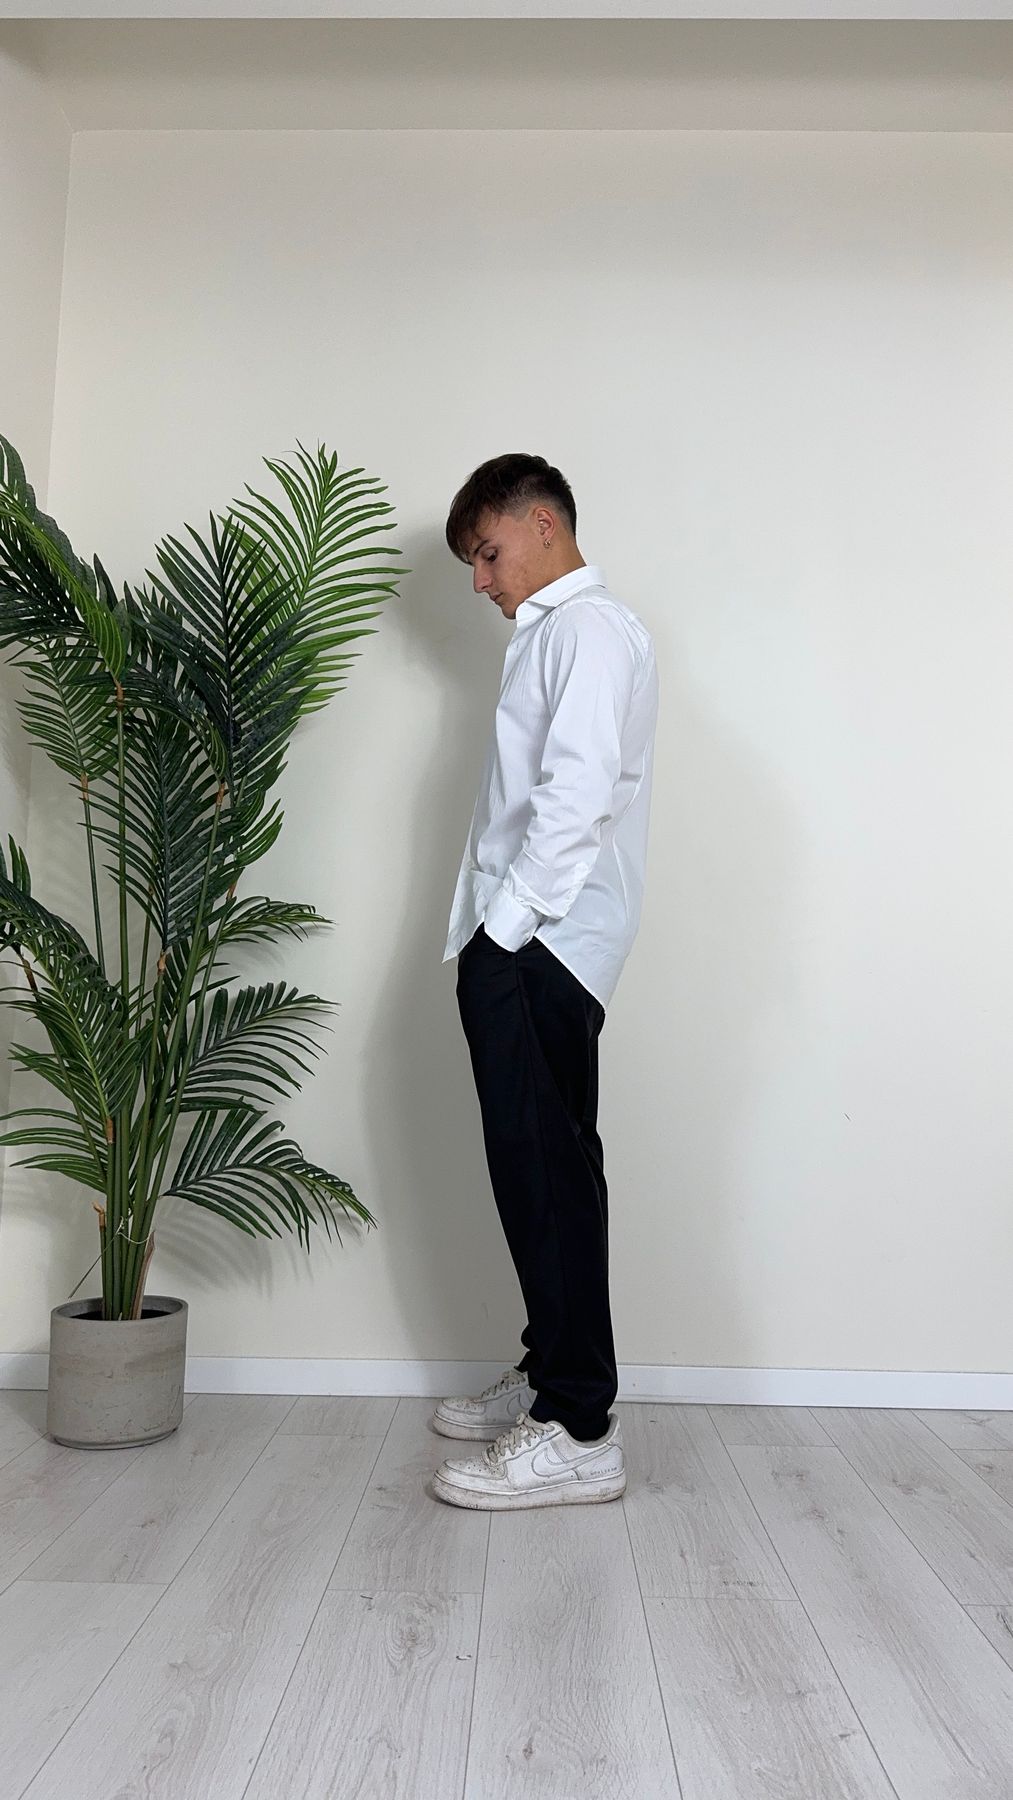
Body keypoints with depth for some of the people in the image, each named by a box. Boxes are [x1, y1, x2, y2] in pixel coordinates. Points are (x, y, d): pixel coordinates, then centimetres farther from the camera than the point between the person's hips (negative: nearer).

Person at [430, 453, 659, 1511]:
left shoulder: (589, 627, -6)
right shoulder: (551, 632, 24)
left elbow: (578, 794, -20)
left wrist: (505, 927, -18)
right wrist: (490, 937, 13)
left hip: (541, 942, -10)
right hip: (529, 944, 10)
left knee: (544, 1167, -10)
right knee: (544, 1163, 14)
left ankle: (578, 1432, -3)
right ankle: (550, 1374, 26)